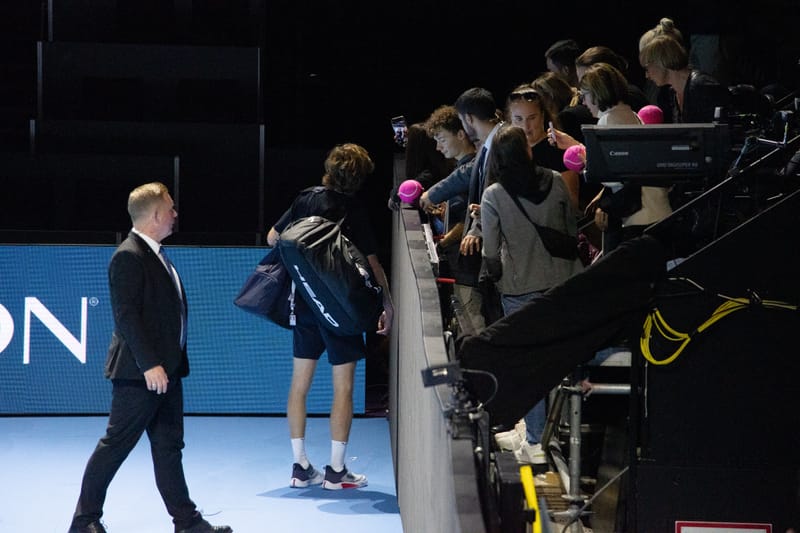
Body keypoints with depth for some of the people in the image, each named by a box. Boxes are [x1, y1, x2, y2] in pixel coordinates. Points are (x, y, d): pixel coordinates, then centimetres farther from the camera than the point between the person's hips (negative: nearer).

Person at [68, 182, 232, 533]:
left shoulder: (155, 255, 15)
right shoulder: (129, 257, -15)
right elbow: (126, 315, -21)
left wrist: (170, 364, 17)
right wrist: (149, 364, -23)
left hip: (164, 370, 10)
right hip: (139, 372, -10)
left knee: (169, 447, 10)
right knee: (115, 445, -1)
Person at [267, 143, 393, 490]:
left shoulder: (306, 198, 1)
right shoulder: (354, 213, -12)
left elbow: (273, 238, 8)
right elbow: (372, 264, -14)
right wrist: (387, 304, -6)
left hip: (304, 302, 5)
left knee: (300, 382, 11)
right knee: (343, 386, 2)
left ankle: (300, 468, 14)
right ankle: (336, 471, 2)